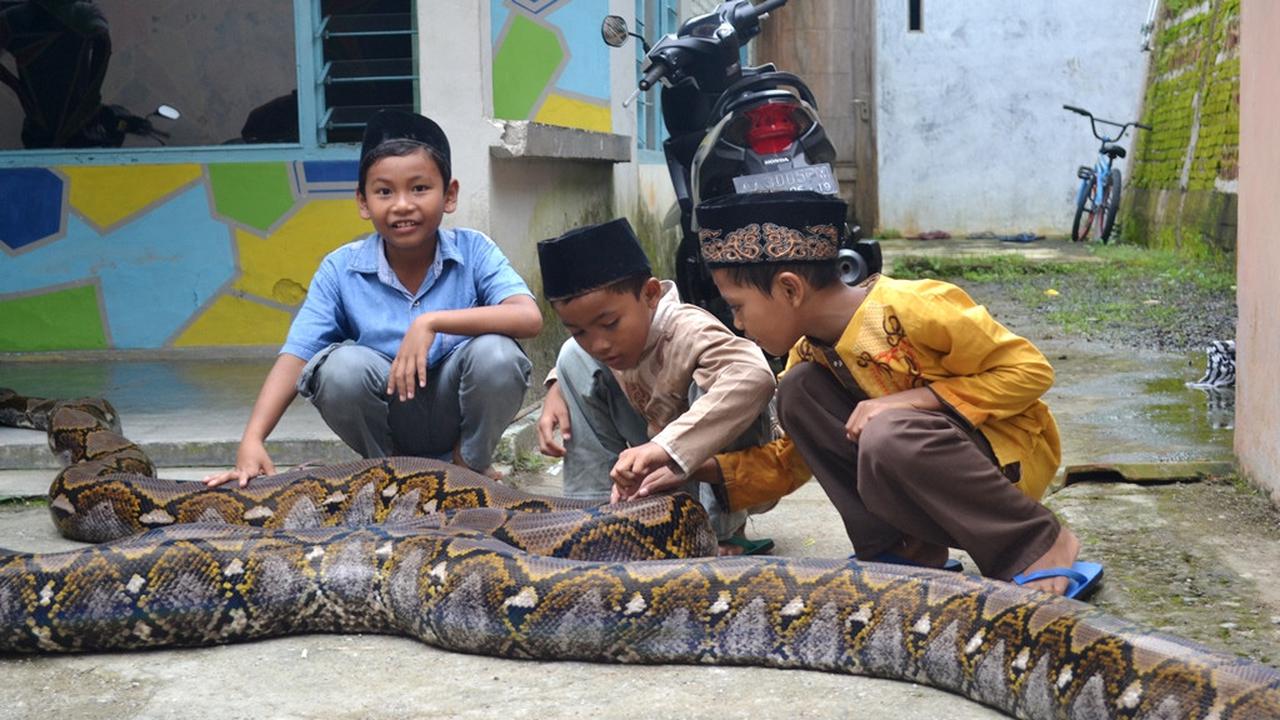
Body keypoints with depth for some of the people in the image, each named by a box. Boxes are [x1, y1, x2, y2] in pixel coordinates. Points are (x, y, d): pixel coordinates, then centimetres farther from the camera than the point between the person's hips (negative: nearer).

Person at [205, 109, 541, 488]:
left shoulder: (473, 251, -12)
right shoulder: (342, 270, -9)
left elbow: (529, 318, -27)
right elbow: (295, 356, -17)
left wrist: (432, 321, -37)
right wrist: (252, 440, -32)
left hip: (458, 411, 0)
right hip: (389, 419, 1)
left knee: (495, 352, -30)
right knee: (341, 365, -30)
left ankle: (472, 464, 0)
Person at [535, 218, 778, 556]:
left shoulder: (687, 331, -33)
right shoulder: (614, 336, -14)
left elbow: (755, 377, -54)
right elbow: (583, 350, 12)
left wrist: (663, 447, -59)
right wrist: (556, 390, -10)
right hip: (664, 469, 6)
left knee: (708, 387, -36)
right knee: (575, 359, -9)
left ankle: (724, 531, -21)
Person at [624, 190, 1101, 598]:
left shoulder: (910, 307, -22)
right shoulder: (812, 353, 1)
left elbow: (1030, 370, -20)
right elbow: (793, 461, 10)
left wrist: (915, 398, -27)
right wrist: (703, 470, -4)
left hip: (1012, 452, -7)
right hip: (917, 465, 7)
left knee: (888, 438, -36)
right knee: (800, 393, -8)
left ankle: (1041, 545, -18)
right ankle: (906, 548, -6)